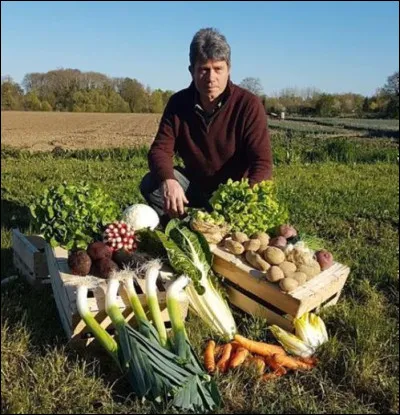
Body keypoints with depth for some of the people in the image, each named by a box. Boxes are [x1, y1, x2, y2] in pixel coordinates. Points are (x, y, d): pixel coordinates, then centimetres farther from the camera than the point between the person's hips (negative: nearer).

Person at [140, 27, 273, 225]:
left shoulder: (249, 104, -19)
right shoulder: (178, 103, -8)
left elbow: (262, 161, -25)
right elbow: (160, 149, -13)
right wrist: (168, 181, -36)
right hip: (195, 186, 3)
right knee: (150, 184, -18)